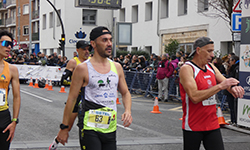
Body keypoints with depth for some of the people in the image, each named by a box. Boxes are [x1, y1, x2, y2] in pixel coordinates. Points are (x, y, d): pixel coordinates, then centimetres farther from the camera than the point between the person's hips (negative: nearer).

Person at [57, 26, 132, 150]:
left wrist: (128, 111, -2)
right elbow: (72, 98, -3)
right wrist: (64, 127, -2)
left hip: (110, 128, 5)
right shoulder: (83, 68, -6)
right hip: (90, 128, -5)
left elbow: (125, 93, 18)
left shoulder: (117, 67, 9)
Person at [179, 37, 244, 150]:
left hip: (213, 125, 6)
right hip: (193, 127, -6)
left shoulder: (211, 67, 9)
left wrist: (234, 88, -13)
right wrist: (220, 86, -25)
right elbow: (194, 97, -25)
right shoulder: (186, 69, -14)